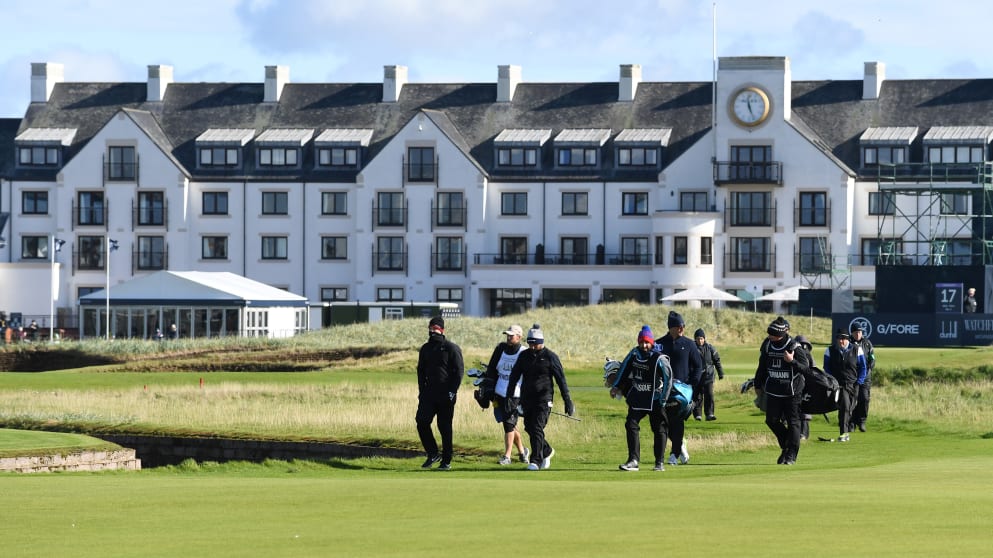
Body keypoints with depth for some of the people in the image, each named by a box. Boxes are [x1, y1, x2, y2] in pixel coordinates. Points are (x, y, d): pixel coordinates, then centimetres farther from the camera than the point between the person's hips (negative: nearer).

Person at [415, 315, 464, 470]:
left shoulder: (452, 348, -3)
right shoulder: (426, 348, 14)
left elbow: (458, 372, -6)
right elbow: (421, 371, 20)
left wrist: (452, 391, -13)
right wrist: (422, 391, 9)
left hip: (446, 395, -5)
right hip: (429, 393, 5)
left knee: (445, 428, -1)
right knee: (422, 422, -9)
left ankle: (446, 461, 8)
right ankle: (432, 454, 5)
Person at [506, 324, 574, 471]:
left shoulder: (550, 356, -3)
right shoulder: (524, 355, 9)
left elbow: (561, 379, -2)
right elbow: (514, 377, 11)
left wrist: (568, 402, -5)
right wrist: (508, 398, 4)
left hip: (543, 398, -5)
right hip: (526, 397, 5)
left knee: (537, 428, -13)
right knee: (529, 427, 10)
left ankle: (536, 461, -12)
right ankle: (546, 452, 33)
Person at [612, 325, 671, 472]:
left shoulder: (658, 358, -16)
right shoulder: (634, 354, -2)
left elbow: (667, 378, -13)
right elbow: (625, 368, 12)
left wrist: (663, 399, -14)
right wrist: (616, 387, 11)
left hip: (654, 399, -4)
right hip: (637, 398, 4)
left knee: (659, 429, 3)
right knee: (631, 425, -6)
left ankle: (660, 463, 12)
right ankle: (633, 460, -5)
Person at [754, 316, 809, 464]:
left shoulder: (794, 347, -14)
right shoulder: (767, 345, 2)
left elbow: (805, 367, -15)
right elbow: (762, 367, 14)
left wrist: (792, 361, -32)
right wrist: (758, 385, 18)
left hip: (792, 391, -5)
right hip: (773, 390, 5)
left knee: (793, 422, 1)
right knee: (771, 420, 2)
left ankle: (792, 455, 10)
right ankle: (785, 446, 24)